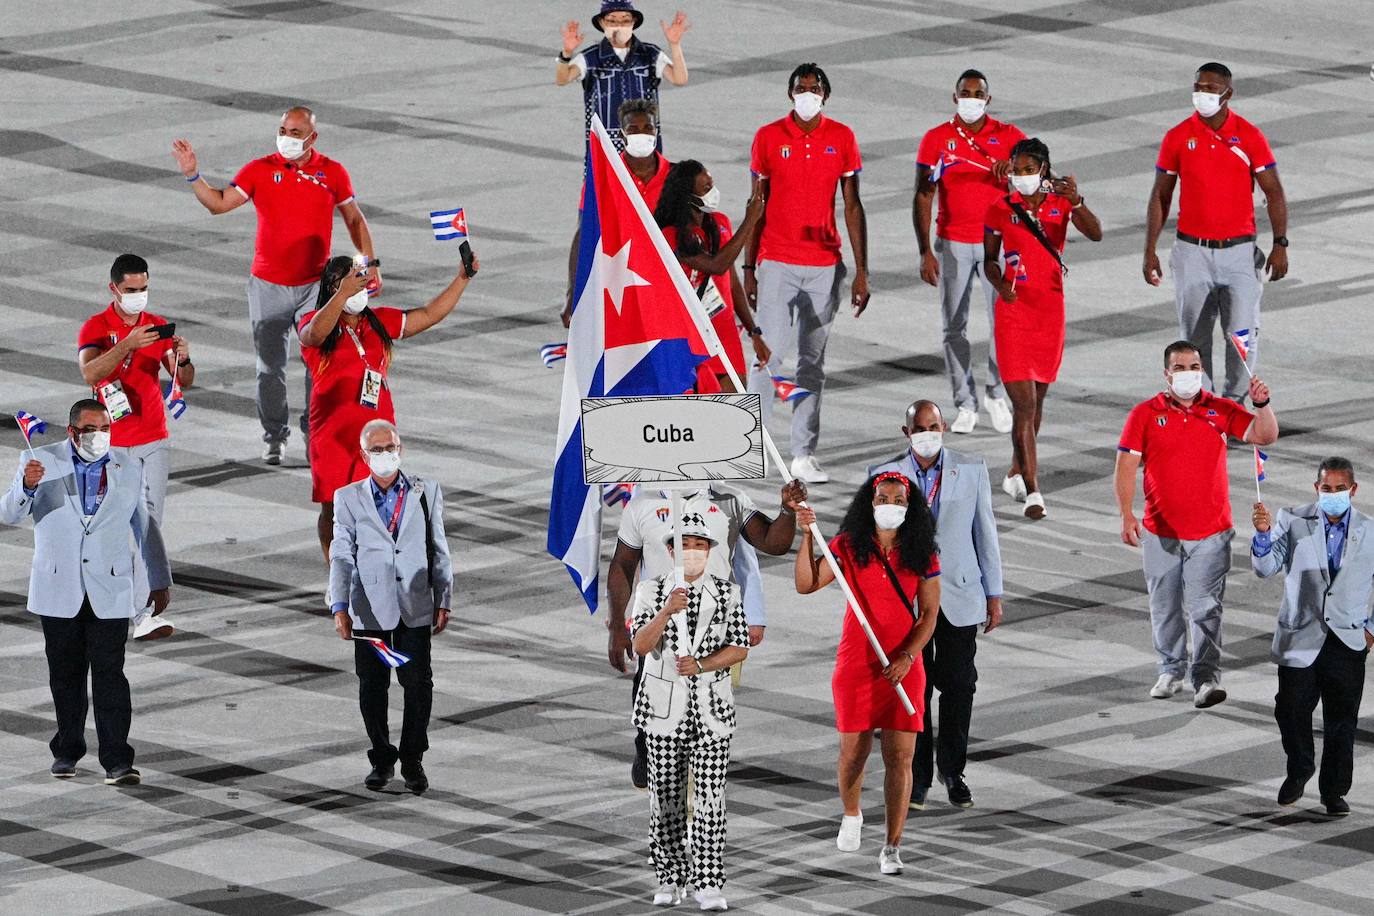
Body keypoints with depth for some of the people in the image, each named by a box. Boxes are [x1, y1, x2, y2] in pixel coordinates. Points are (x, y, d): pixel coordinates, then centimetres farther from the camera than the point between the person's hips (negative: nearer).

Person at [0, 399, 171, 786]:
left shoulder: (128, 468, 7)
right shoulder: (42, 461, 1)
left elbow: (145, 526, 16)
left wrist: (160, 580, 19)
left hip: (109, 591, 0)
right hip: (58, 591, 0)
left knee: (109, 673, -8)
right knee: (66, 674, 7)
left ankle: (117, 761, -11)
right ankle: (67, 751, 21)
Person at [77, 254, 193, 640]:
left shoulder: (158, 326, 5)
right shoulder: (96, 328, -7)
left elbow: (184, 382, 4)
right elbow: (89, 373, -25)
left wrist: (183, 360, -19)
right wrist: (127, 345, -38)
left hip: (154, 441, 3)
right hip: (112, 445, -3)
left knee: (150, 524, -6)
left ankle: (143, 612, -9)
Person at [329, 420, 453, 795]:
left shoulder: (426, 492, 10)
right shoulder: (348, 498, 6)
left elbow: (439, 550, 11)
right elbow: (341, 556, -1)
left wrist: (444, 602, 6)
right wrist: (340, 608, -11)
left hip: (415, 606, 0)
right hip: (369, 609, 0)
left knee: (418, 683, -5)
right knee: (372, 687, 4)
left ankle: (412, 759, 9)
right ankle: (382, 760, 18)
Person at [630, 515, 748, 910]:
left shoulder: (727, 593, 4)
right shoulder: (652, 591, 2)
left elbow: (739, 648, -1)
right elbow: (641, 645, -10)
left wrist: (701, 665, -17)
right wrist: (666, 612, -27)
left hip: (711, 709, -1)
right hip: (664, 707, 1)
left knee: (709, 797, -7)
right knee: (665, 798, 5)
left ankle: (708, 884, -6)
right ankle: (670, 881, 14)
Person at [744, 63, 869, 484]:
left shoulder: (842, 138, 4)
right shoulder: (768, 137, 0)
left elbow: (852, 206, 6)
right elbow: (757, 205, 4)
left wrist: (861, 271, 1)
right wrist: (748, 268, 0)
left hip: (824, 266, 2)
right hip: (777, 263, -2)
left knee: (813, 361, 6)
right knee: (771, 354, -9)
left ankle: (804, 455, 8)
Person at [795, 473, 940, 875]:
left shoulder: (922, 555, -1)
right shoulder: (850, 547, -1)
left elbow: (929, 615, 0)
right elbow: (806, 584, -6)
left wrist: (907, 657, -13)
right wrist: (807, 536, -17)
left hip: (903, 668, 0)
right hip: (857, 663, 0)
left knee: (900, 757, -5)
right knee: (854, 749, 8)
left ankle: (892, 848, -1)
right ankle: (851, 816, 39)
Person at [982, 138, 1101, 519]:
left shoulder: (1061, 202, 1)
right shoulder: (1001, 209, -1)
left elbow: (1095, 234, -15)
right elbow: (989, 259, 8)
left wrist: (1076, 201, -32)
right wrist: (1000, 283, -12)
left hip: (1051, 311, 2)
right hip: (1014, 312, -2)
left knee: (1037, 398, 15)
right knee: (1024, 403, -11)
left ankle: (1016, 474, 34)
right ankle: (1032, 491, -12)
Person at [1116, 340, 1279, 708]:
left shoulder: (1220, 411, 2)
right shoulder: (1145, 414, -1)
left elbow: (1265, 436, -2)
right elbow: (1126, 466, -3)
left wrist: (1262, 405, -22)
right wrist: (1126, 515, -13)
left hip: (1210, 531, -1)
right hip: (1160, 532, 1)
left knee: (1205, 609, -8)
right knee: (1165, 608, 12)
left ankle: (1206, 678, -10)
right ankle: (1171, 670, 27)